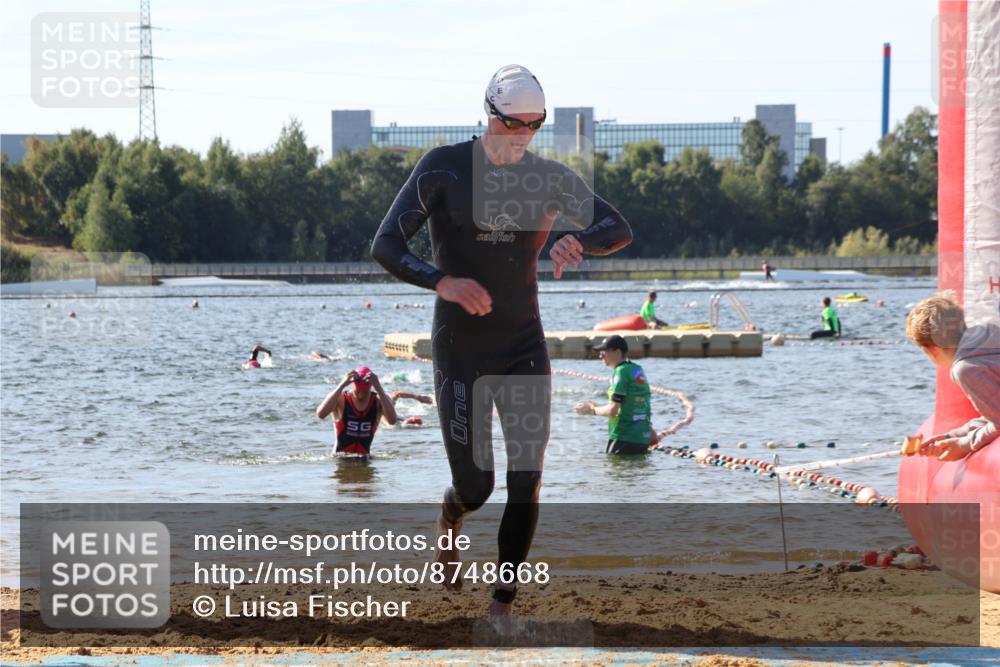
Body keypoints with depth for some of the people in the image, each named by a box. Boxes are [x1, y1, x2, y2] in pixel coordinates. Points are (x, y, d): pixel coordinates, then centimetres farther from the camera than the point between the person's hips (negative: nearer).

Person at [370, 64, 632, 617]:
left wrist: (577, 239, -23)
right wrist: (442, 281, -28)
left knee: (526, 483, -6)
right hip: (459, 349, -3)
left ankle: (502, 605, 4)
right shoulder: (443, 168, -7)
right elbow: (385, 246, -10)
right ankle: (451, 517, 38)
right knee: (474, 488, -1)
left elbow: (619, 229, 0)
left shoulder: (551, 179, 2)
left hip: (524, 348, 3)